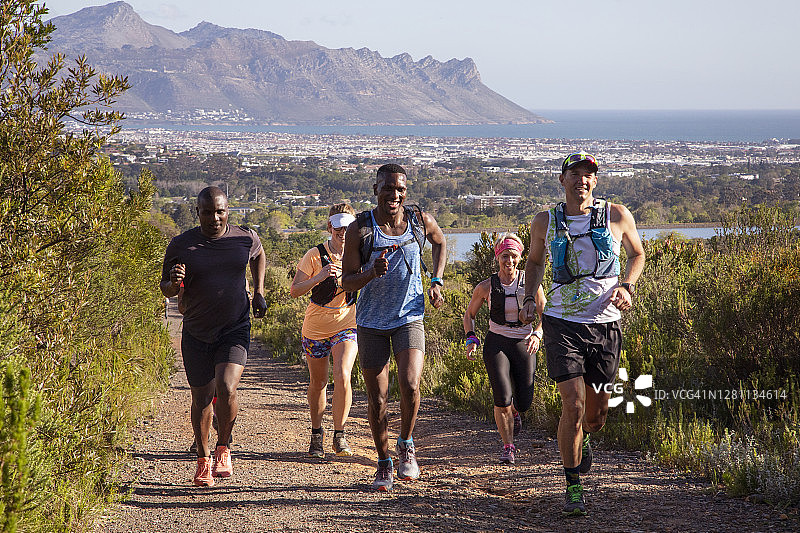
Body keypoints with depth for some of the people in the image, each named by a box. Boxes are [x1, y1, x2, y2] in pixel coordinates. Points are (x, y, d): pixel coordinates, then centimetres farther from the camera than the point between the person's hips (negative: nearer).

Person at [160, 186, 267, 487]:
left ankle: (223, 448, 6)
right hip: (196, 335, 1)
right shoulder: (181, 246, -5)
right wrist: (173, 284, -19)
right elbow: (166, 289, 5)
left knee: (226, 389, -19)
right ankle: (203, 460, 29)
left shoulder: (245, 239, -2)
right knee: (201, 398, 9)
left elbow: (258, 256, 23)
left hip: (235, 331, -1)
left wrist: (258, 292, 13)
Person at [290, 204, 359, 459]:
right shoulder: (315, 255, -12)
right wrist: (319, 277, -29)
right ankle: (316, 434, 32)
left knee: (342, 377, -18)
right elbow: (294, 291, -14)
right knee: (318, 383, 11)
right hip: (316, 328, 0)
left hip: (346, 325, 0)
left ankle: (339, 435, -2)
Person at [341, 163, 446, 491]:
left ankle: (406, 446, 7)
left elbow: (439, 242, 18)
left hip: (409, 318, 0)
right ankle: (384, 463, 23)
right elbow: (347, 282, -8)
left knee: (410, 385, -20)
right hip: (372, 322, 0)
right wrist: (372, 273, -29)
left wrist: (436, 282, 7)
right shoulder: (360, 230, -13)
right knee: (377, 400, 3)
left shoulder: (420, 220, -6)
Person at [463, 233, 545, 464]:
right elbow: (469, 314, 11)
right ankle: (508, 447, 2)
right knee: (502, 398, -17)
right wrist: (471, 339, -5)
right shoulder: (486, 287, -4)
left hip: (523, 344, 1)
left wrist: (536, 335, -17)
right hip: (496, 343, -1)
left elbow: (545, 315, 2)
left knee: (524, 402, -1)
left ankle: (514, 412, 39)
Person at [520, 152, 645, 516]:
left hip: (605, 323, 1)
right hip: (562, 323, -1)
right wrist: (529, 298, 6)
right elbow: (534, 261, 22)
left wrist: (626, 286, -1)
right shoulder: (545, 223, 3)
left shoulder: (617, 216, 1)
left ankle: (584, 437, 49)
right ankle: (573, 489, 0)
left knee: (597, 412, 10)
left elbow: (637, 254, 17)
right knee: (573, 404, -13)